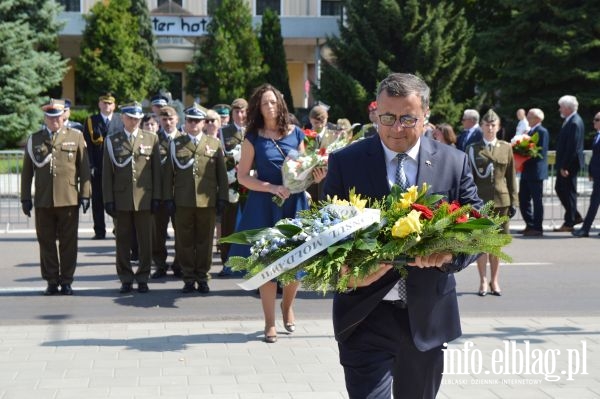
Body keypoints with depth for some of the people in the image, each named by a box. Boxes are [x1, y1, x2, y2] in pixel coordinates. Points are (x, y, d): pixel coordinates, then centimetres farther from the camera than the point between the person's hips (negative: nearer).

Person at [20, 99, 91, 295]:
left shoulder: (76, 137, 7)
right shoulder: (34, 140, 10)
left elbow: (84, 168, 5)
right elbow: (27, 171, 11)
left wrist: (85, 194, 0)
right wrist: (25, 197, 7)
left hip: (69, 199, -1)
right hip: (43, 200, 1)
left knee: (68, 242, 2)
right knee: (46, 242, 4)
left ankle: (66, 281, 11)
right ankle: (51, 281, 13)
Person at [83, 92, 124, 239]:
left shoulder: (121, 120, 6)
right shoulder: (90, 121, 7)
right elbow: (87, 145, 2)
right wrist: (90, 166, -7)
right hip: (97, 168, 1)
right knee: (97, 200, 4)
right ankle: (99, 231, 10)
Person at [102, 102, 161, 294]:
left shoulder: (151, 139, 8)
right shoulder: (111, 141, 7)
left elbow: (156, 170, 6)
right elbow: (107, 173, 5)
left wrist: (156, 197, 0)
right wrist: (108, 199, -1)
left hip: (144, 199, 0)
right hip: (121, 199, 0)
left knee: (145, 241, 3)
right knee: (123, 241, 4)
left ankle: (142, 278, 12)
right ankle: (126, 279, 13)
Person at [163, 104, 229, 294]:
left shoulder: (214, 143, 8)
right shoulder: (175, 143, 8)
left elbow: (222, 173, 7)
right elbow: (169, 173, 8)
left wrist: (222, 198, 2)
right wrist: (168, 197, 2)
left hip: (207, 201, 0)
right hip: (183, 201, 0)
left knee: (205, 241, 4)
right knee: (185, 241, 3)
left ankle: (203, 277, 14)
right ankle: (189, 278, 12)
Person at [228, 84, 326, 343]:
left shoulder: (296, 134, 5)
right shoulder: (253, 138, -1)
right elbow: (242, 176, -3)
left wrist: (315, 176, -9)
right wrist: (272, 188, -15)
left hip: (295, 203, 2)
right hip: (265, 205, -2)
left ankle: (287, 305, 32)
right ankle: (270, 322, 14)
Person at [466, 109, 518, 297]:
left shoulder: (506, 148, 8)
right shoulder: (473, 149, 3)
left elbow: (511, 176, 9)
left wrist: (514, 200, 4)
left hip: (501, 200, 2)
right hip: (480, 200, -2)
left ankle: (494, 280, 18)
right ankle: (483, 281, 9)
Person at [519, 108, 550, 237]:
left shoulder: (542, 132, -11)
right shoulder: (529, 132, 17)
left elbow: (541, 153, -19)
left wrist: (525, 159, -18)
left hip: (536, 172, -9)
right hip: (526, 172, 9)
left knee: (537, 200, -2)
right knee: (523, 199, 11)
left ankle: (537, 228, 4)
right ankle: (530, 225, 20)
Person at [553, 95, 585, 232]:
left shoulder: (574, 123, -20)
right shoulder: (570, 121, 11)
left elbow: (573, 147, -23)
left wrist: (565, 166, -21)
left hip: (570, 164, -10)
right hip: (564, 164, 10)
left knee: (569, 192, 0)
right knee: (559, 189, 16)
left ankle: (569, 223, 9)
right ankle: (575, 216, 25)